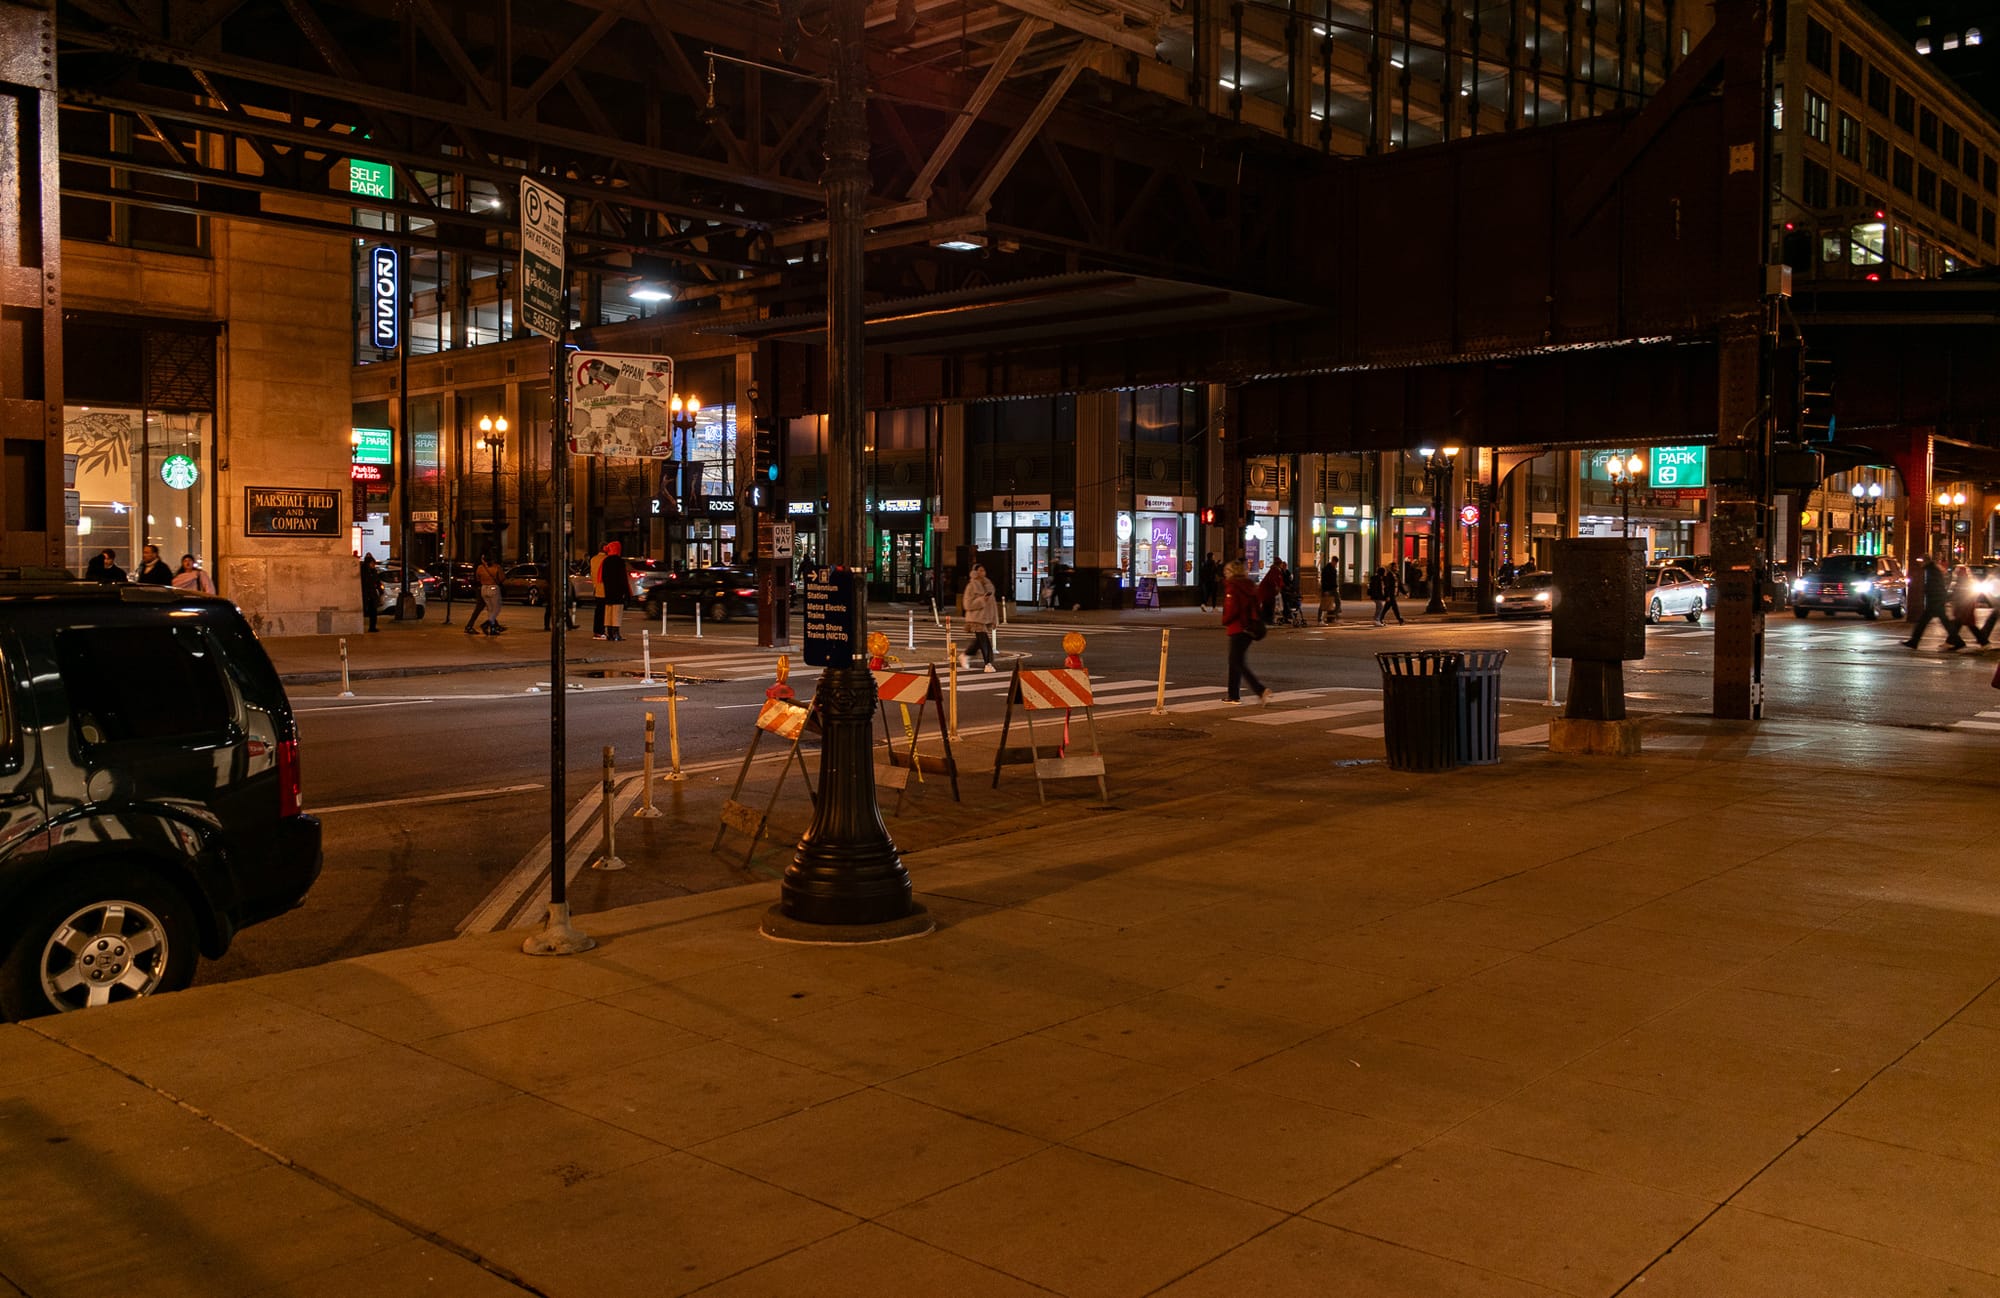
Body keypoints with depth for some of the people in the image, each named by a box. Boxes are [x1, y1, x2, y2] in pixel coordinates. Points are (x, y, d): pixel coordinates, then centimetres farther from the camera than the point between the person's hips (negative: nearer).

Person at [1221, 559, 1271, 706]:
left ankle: (1261, 690, -22)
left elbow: (1231, 610, -21)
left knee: (1239, 664, -7)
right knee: (1235, 661, 18)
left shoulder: (1232, 588, -13)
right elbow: (1257, 604, 11)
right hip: (1250, 629, 8)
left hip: (1237, 629, -8)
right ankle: (1234, 695, 23)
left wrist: (1225, 621, -4)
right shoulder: (1250, 587, 10)